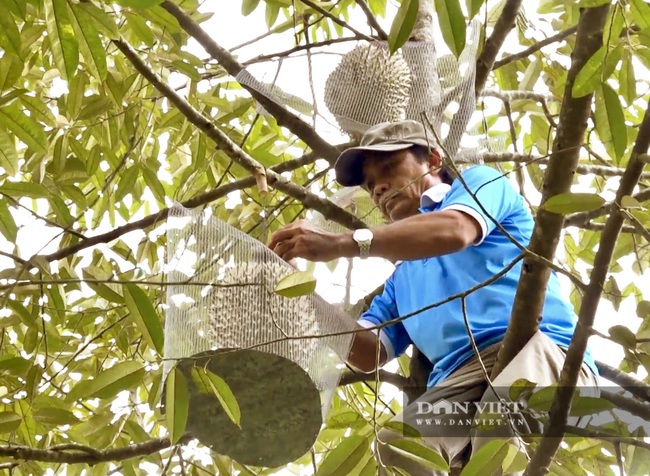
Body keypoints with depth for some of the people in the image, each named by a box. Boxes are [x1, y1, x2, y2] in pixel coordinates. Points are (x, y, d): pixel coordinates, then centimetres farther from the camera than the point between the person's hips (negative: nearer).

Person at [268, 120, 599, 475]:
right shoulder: (402, 275, 34)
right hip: (456, 384, 5)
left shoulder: (479, 184, 18)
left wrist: (342, 243, -13)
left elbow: (454, 231, -7)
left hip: (539, 348, -5)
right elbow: (369, 352, 22)